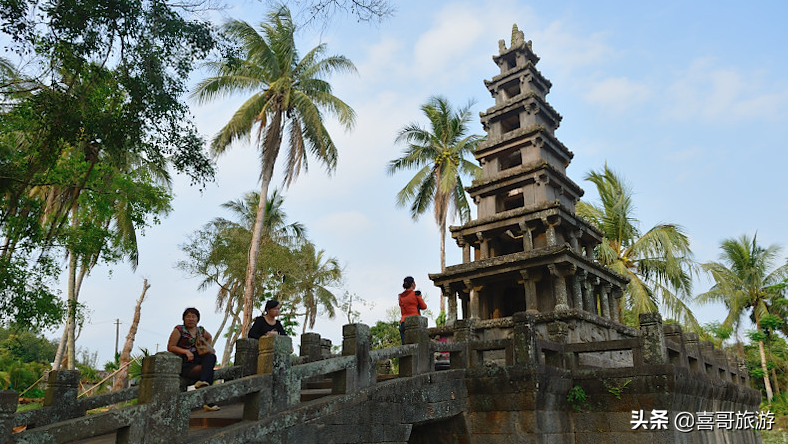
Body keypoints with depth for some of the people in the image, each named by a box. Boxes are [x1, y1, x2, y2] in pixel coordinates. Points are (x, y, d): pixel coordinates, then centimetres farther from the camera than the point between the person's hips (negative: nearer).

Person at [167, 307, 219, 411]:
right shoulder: (179, 330, -2)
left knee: (212, 357, -27)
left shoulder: (201, 330, 13)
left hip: (198, 360, 6)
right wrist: (186, 351, -19)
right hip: (184, 364, -5)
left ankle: (202, 381, -40)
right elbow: (170, 347, -5)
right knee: (208, 371, -28)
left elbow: (209, 337, 35)